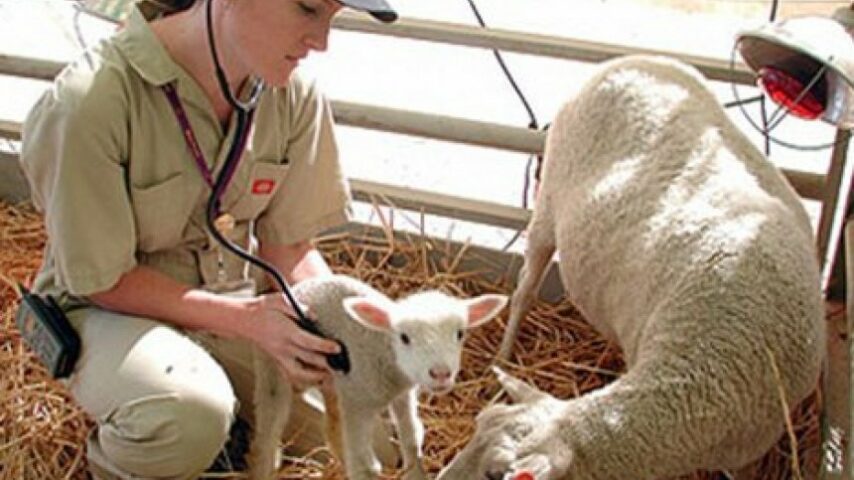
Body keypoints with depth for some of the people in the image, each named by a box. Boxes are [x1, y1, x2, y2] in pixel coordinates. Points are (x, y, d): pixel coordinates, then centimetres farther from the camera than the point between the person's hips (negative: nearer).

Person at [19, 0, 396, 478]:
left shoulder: (295, 96, -14)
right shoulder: (89, 103, -30)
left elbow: (289, 248, -4)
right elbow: (102, 280, -20)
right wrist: (245, 318, -28)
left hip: (235, 294, 5)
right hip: (113, 308, -5)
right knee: (190, 415, -36)